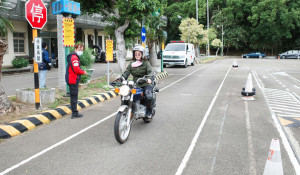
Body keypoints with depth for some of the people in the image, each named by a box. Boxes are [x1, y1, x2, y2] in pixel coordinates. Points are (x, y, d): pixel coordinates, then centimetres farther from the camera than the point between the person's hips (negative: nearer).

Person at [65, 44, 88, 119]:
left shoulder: (76, 57, 19)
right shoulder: (74, 57, -15)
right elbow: (76, 69, -22)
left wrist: (82, 71, 7)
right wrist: (83, 72, -8)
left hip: (74, 80, 11)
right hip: (73, 80, -11)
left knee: (74, 96, 15)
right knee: (74, 96, -6)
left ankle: (74, 112, 23)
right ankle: (75, 113, 0)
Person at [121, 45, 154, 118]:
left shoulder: (146, 62, 4)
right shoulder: (131, 64, 14)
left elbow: (150, 71, -11)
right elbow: (126, 72, 3)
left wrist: (150, 78, -34)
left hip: (146, 83, -3)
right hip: (135, 84, 4)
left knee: (149, 96, -29)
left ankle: (149, 110, -2)